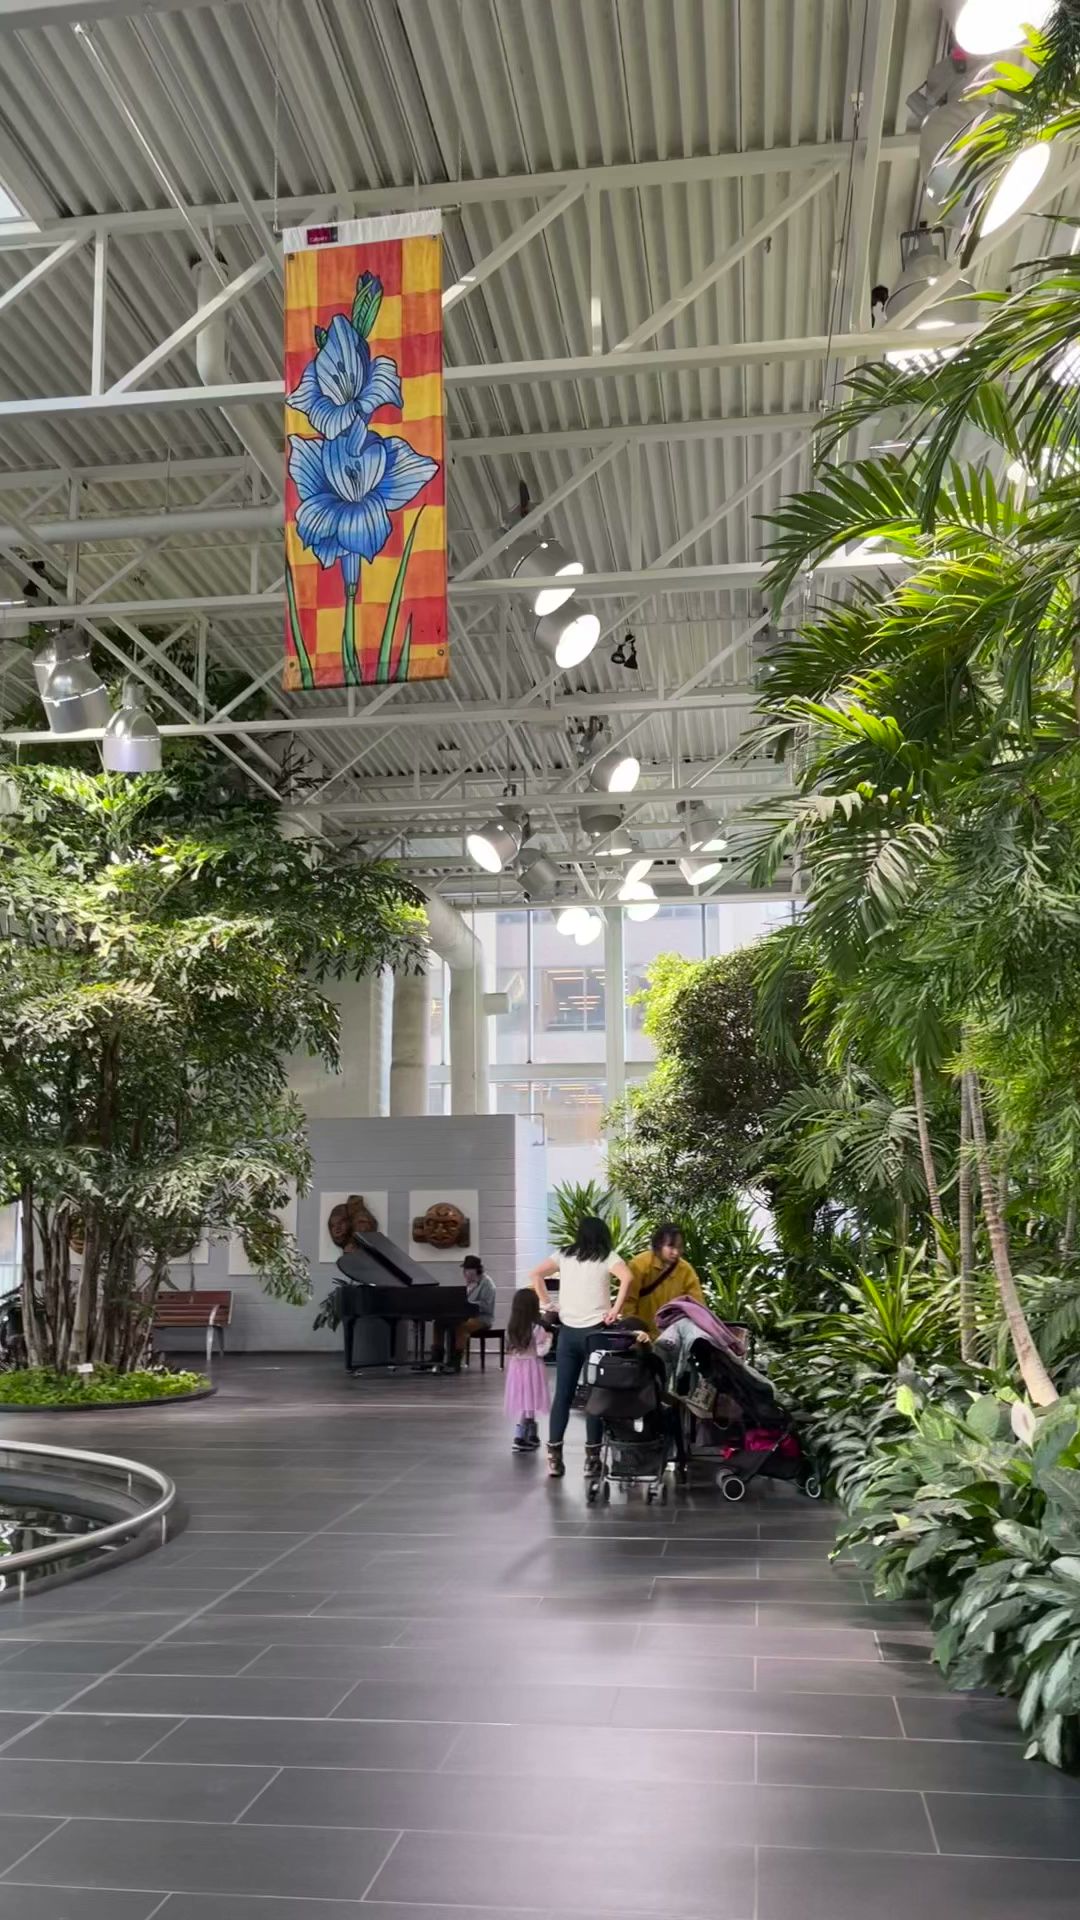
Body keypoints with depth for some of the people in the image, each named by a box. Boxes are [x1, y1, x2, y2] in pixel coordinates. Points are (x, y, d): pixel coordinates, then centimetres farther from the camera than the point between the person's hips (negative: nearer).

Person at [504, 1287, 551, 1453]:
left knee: (523, 1404, 13)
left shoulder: (511, 1327, 2)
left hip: (515, 1366, 6)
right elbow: (541, 1351, -14)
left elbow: (510, 1348, 10)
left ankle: (532, 1436, 24)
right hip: (531, 1367, -6)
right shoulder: (537, 1328, -14)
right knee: (528, 1404, 0)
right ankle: (519, 1439, -3)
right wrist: (548, 1337, 1)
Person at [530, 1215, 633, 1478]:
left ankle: (554, 1457, 6)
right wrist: (615, 1310, -12)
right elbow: (627, 1278, -17)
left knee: (562, 1395, 7)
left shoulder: (565, 1255, 11)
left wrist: (545, 1304, 8)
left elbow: (535, 1274, 6)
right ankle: (592, 1458, 4)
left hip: (568, 1330, 3)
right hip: (596, 1330, -3)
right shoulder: (607, 1257, 1)